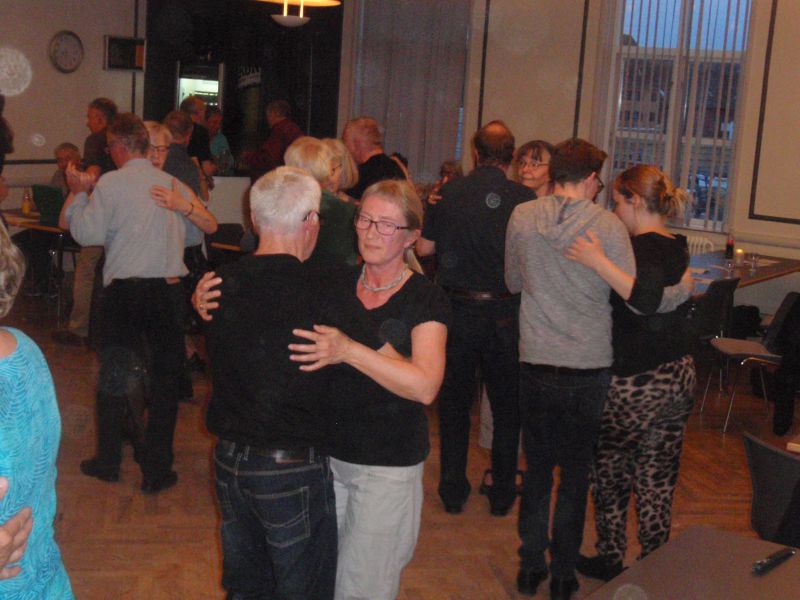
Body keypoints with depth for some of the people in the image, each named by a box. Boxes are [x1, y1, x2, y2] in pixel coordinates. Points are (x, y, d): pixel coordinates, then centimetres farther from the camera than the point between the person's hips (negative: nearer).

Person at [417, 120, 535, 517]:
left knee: (454, 402, 14)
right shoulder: (525, 199, -9)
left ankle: (453, 490, 19)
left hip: (458, 308, 1)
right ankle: (502, 492, 21)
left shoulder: (449, 193, -5)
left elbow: (424, 247, 0)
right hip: (506, 312, 0)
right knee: (507, 405, 14)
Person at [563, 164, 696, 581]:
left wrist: (599, 263, -36)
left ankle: (610, 559, 25)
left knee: (610, 470, 12)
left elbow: (648, 297, -36)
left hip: (635, 381, -7)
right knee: (657, 478, 13)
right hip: (679, 375, 8)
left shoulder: (640, 247, -18)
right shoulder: (677, 248, 8)